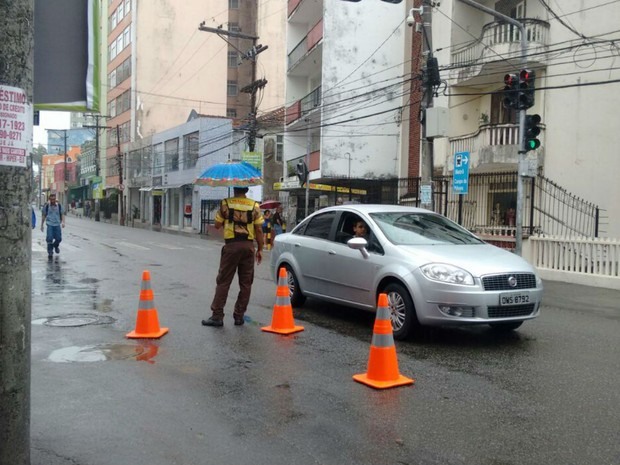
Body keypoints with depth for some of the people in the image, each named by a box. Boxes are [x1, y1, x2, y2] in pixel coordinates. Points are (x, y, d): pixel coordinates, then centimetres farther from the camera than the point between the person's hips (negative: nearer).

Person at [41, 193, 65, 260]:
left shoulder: (59, 206, 4)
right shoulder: (46, 206, 2)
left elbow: (62, 214, 10)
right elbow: (43, 215, 10)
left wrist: (63, 222, -7)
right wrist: (42, 225, 10)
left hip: (57, 225, 2)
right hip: (50, 224, -2)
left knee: (59, 238, 2)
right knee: (49, 239, -9)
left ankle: (56, 246, 36)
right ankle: (50, 252, 2)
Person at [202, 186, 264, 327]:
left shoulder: (225, 204, 0)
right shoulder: (254, 205, 2)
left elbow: (217, 225, 3)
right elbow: (259, 229, 0)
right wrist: (260, 249, 7)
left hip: (231, 245, -1)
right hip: (248, 246, 1)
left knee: (223, 281, 4)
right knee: (245, 283, 9)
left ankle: (217, 315, 1)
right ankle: (239, 316, 12)